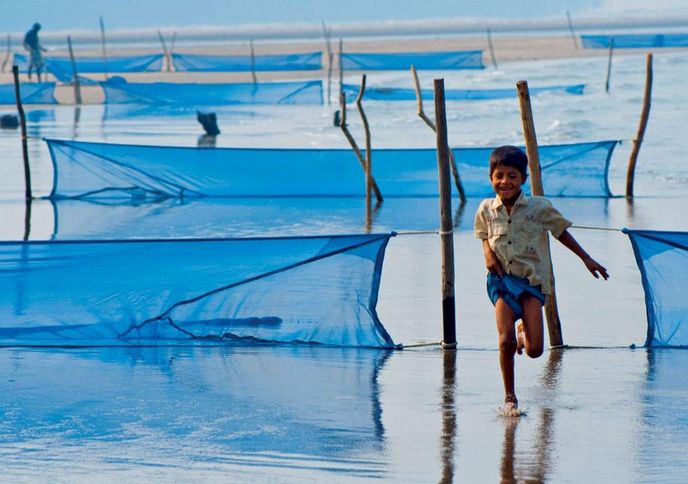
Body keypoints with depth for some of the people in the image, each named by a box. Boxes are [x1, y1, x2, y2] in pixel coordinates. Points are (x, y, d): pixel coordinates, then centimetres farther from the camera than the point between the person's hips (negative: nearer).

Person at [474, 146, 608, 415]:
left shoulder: (539, 208, -5)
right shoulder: (486, 209, 1)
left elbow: (561, 231, 9)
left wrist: (587, 259, 12)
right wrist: (488, 253, 0)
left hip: (531, 280, -1)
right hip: (501, 279, 1)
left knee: (534, 350, -11)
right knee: (506, 342, -15)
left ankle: (524, 330, 29)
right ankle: (509, 398, 5)